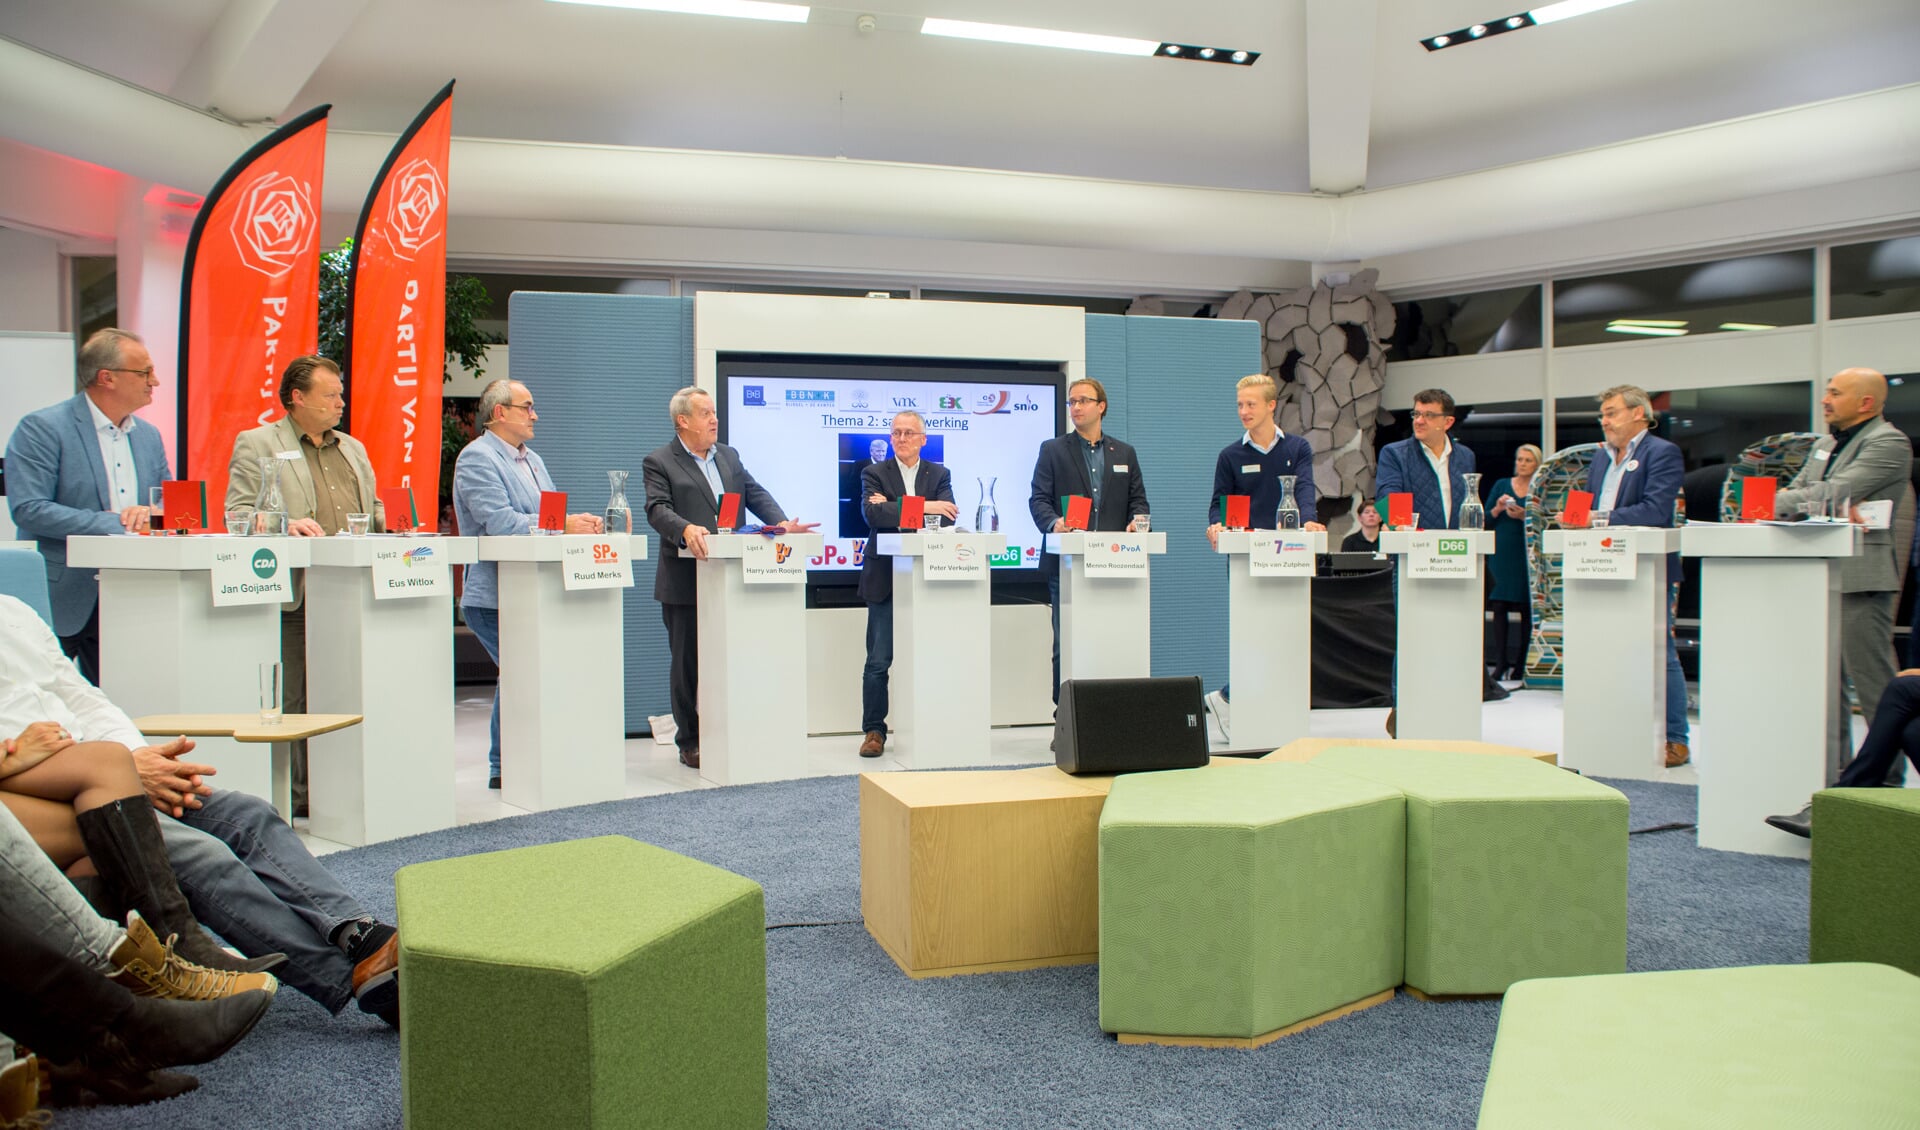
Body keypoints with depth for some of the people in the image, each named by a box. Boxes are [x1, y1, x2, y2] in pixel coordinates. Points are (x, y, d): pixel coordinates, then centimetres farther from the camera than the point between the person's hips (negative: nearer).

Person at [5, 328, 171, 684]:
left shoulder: (149, 436, 13)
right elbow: (28, 509, -16)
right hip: (58, 601, -5)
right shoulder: (41, 428, -7)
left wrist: (151, 513, -8)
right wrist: (113, 523, -19)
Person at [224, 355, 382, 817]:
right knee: (293, 700, -4)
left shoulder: (353, 448, 24)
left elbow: (373, 511, 28)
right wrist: (286, 524, -21)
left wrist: (390, 521, 7)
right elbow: (239, 514, -3)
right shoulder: (256, 444, 6)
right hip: (294, 594, -5)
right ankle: (296, 795, 3)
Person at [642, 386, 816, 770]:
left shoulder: (728, 456, 16)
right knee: (687, 663, 3)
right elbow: (658, 509, -15)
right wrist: (687, 529, -35)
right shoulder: (659, 462, -1)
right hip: (685, 583, -5)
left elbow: (755, 494, 10)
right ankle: (690, 743, 13)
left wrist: (782, 523, -8)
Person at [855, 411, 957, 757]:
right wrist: (922, 507, -21)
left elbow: (946, 516, -8)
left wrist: (892, 507, -15)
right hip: (885, 579, -1)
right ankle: (873, 730, 8)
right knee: (878, 660, 0)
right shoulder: (874, 473, 5)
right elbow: (872, 514, -14)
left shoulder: (939, 475, 10)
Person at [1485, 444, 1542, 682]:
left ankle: (1521, 663, 6)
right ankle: (1501, 661, 0)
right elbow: (1486, 520, 8)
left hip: (1528, 555, -2)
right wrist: (1497, 509, -11)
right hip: (1502, 554, 2)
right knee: (1499, 606, -4)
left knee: (1526, 609, 1)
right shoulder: (1501, 485, 11)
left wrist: (1524, 516, -19)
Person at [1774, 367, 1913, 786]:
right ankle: (1833, 773, 22)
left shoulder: (1888, 443, -8)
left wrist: (1790, 501, -5)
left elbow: (1834, 492, -19)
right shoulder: (1825, 444, 19)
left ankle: (1888, 777, 3)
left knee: (1873, 682, -5)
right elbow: (1789, 496, 10)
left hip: (1861, 578, -9)